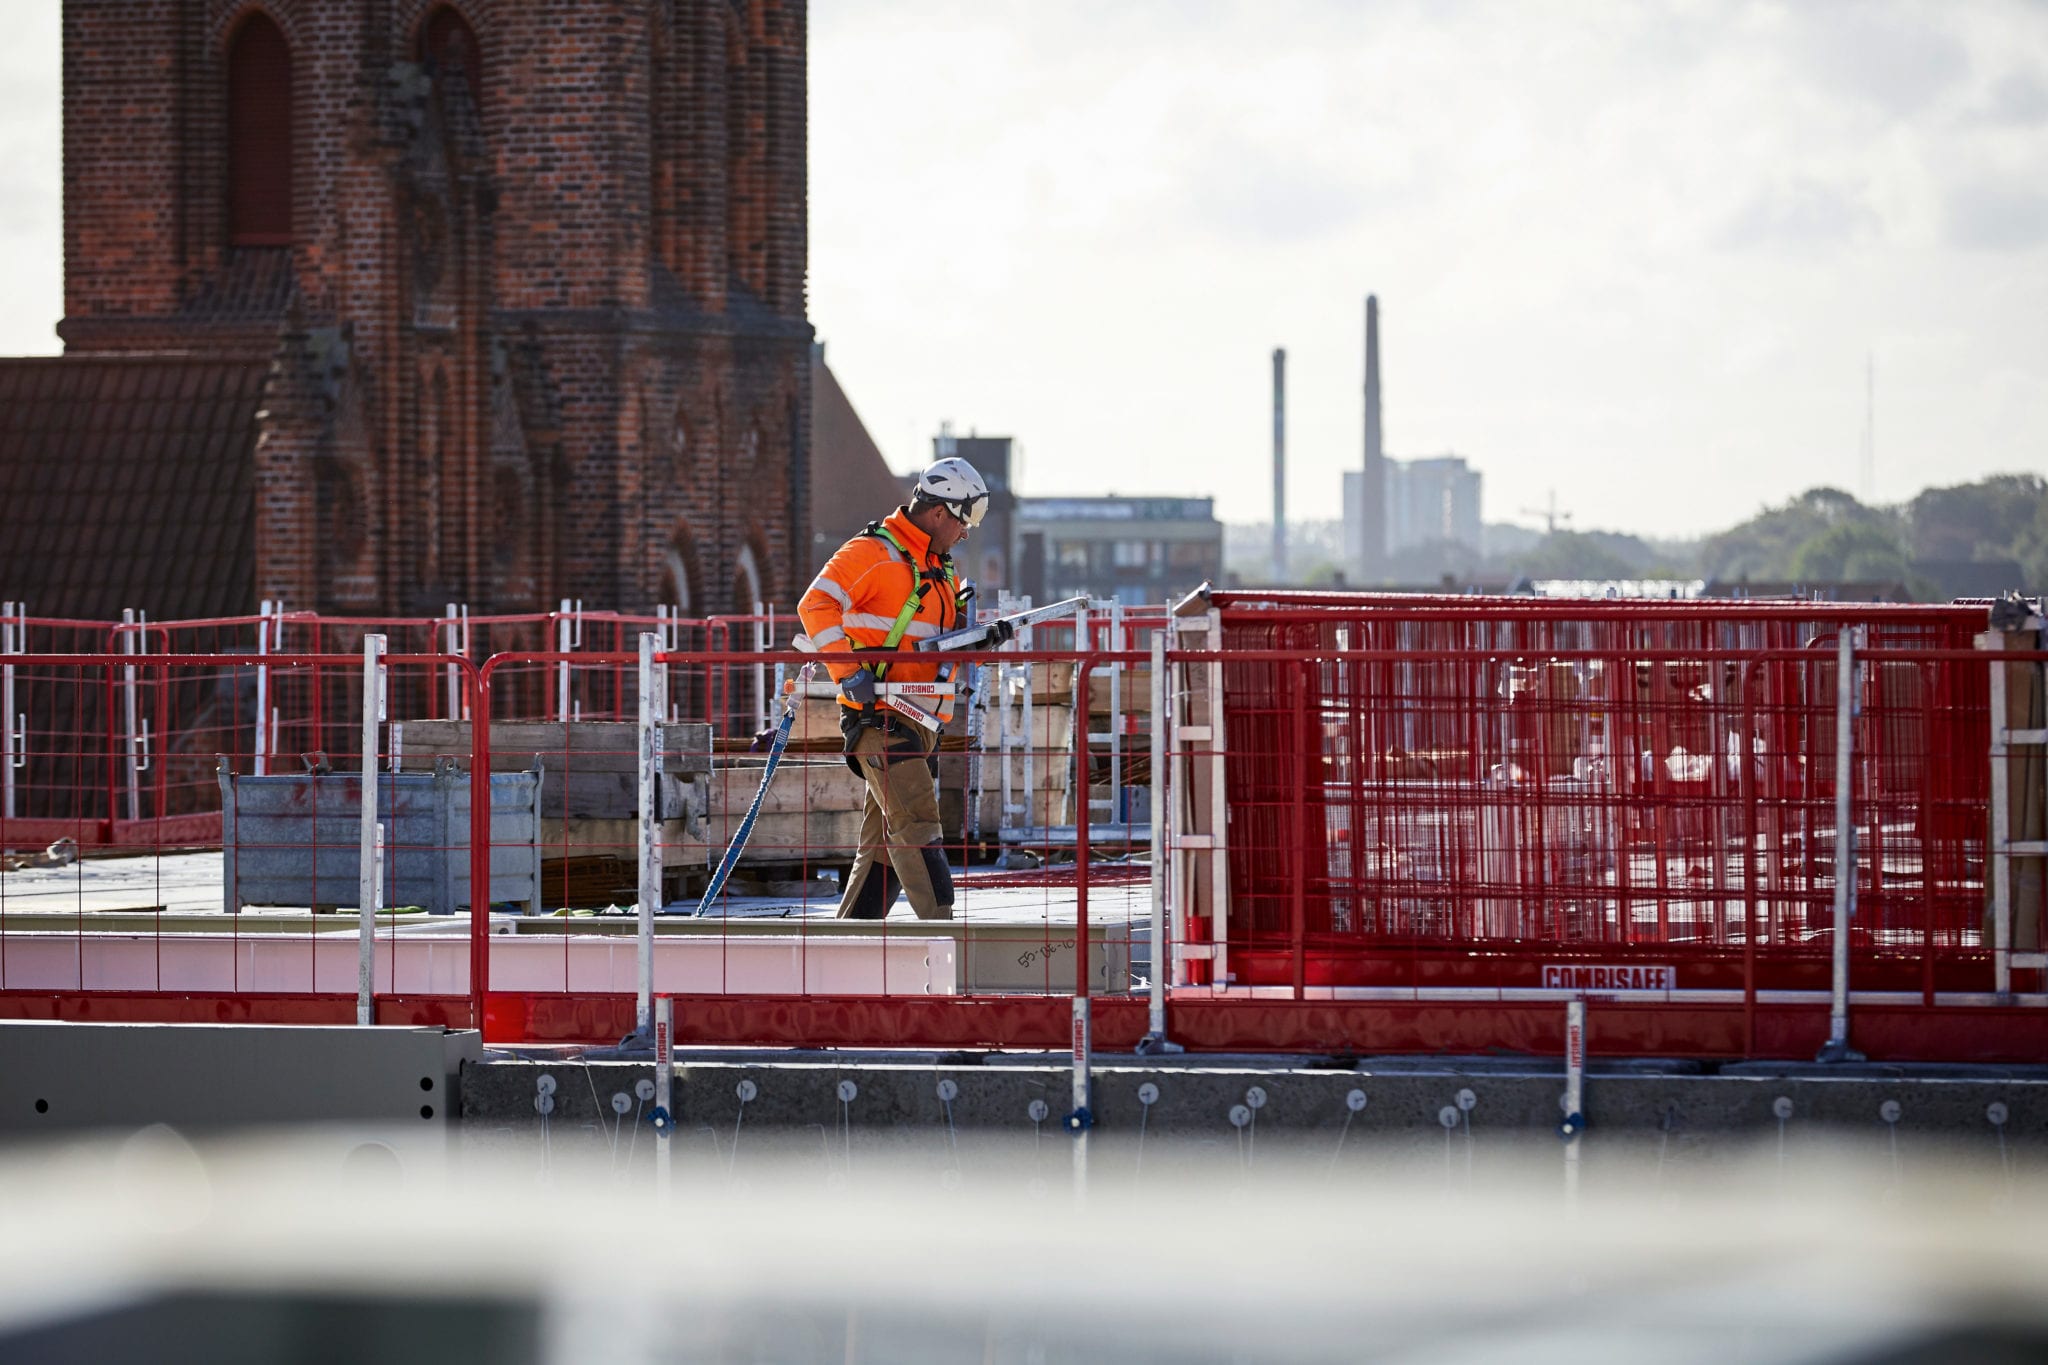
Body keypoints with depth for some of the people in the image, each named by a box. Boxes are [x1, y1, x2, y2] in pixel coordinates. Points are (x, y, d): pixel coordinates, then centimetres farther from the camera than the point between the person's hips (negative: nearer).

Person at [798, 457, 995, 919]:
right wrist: (848, 671, -28)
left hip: (919, 720, 9)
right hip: (877, 714, -9)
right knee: (917, 823, -17)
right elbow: (816, 605, -18)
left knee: (888, 838, 8)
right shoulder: (873, 553, -8)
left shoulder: (942, 570, 22)